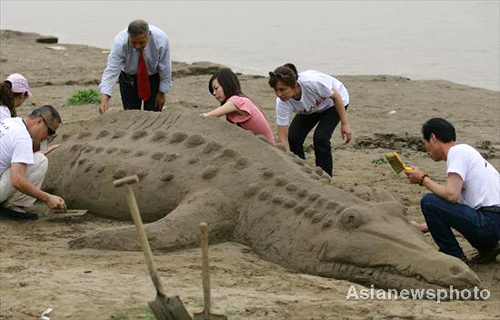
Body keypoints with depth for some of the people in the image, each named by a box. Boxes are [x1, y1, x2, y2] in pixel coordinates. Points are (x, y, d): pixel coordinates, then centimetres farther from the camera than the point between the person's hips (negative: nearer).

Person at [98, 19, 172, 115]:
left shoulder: (161, 40, -32)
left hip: (154, 77, 0)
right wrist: (104, 100, -47)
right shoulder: (120, 42, -33)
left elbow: (165, 70, -17)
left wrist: (161, 93, -9)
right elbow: (111, 71, -36)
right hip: (129, 78, 0)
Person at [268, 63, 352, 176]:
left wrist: (345, 124, -20)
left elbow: (335, 96, -24)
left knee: (320, 138, -23)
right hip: (309, 110, 4)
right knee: (292, 138, -13)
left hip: (332, 103, -4)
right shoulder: (282, 103, -31)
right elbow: (283, 136, -26)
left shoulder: (312, 82, -43)